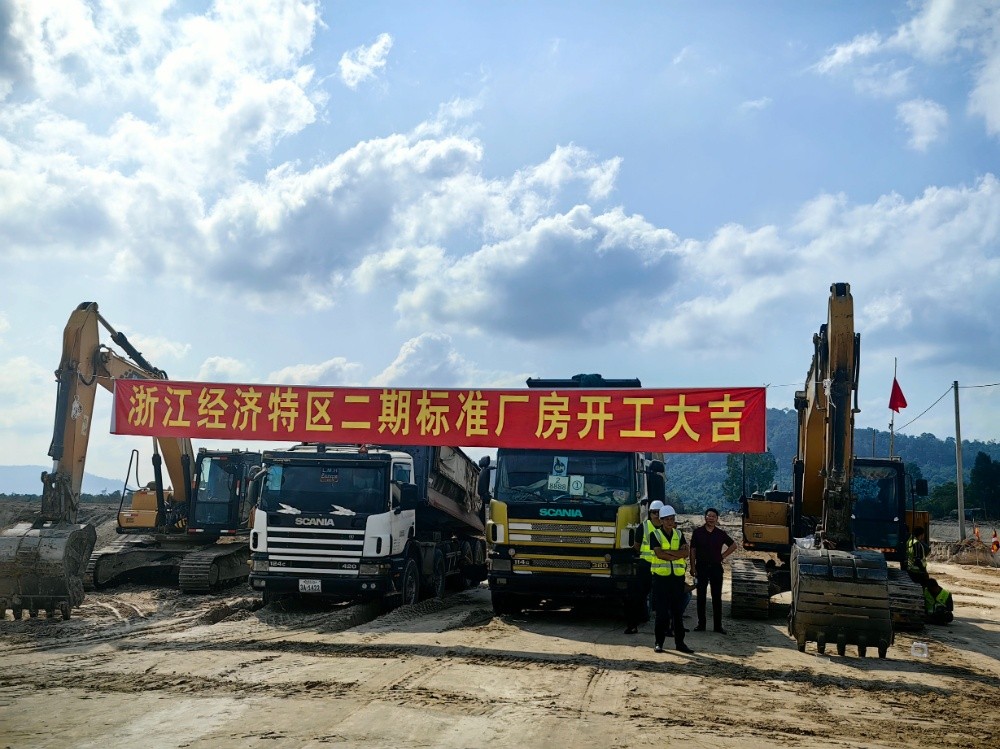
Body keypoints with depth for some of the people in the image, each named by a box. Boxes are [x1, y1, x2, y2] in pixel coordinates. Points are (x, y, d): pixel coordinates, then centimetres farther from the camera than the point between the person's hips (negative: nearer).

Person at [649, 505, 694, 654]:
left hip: (678, 577, 4)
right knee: (661, 612, -1)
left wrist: (668, 552, -14)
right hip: (661, 576, -4)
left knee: (678, 612, 8)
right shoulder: (655, 534, -1)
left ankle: (679, 642, 16)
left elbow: (687, 553, -4)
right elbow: (659, 553, -16)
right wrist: (678, 554, -11)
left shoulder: (679, 534, 11)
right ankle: (658, 643, 8)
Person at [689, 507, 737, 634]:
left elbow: (733, 545, 15)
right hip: (701, 567, -1)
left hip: (716, 567, 1)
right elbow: (693, 550, 0)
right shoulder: (698, 532, 0)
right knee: (701, 597, 4)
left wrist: (723, 556, 5)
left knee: (717, 597, 4)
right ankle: (701, 624, 11)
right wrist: (693, 567, -5)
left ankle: (717, 625, 10)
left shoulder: (721, 533, 3)